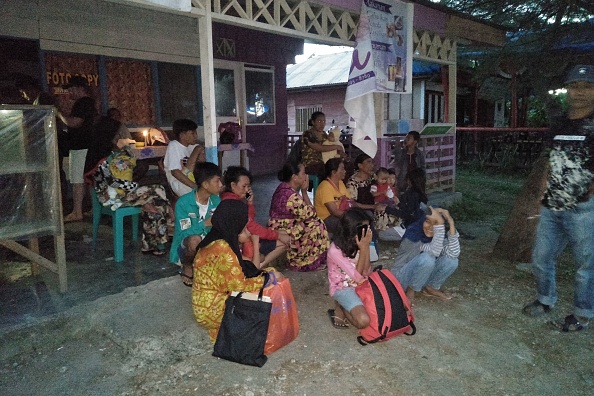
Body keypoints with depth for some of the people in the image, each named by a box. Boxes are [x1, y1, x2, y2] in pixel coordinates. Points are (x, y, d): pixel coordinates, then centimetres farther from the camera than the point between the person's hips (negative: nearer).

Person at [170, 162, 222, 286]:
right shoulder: (183, 203, -21)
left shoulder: (216, 199, -5)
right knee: (195, 240, -38)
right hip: (186, 247, -5)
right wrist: (206, 223, -36)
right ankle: (187, 268, -5)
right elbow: (183, 233, -26)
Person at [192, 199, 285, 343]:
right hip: (212, 309, -9)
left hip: (212, 299, 9)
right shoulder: (223, 250, -26)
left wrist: (269, 272, 0)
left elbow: (238, 274, 8)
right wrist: (269, 278, -11)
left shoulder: (217, 242, 3)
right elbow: (239, 286, -22)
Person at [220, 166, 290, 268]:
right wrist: (278, 235, -17)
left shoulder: (236, 198, 11)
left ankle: (259, 266, 2)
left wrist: (250, 203, -2)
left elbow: (250, 220, 15)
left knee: (283, 234, 9)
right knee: (283, 242, -10)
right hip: (239, 244, -10)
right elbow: (251, 226, -23)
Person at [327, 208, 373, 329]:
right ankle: (341, 309, 1)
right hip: (342, 288, -7)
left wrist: (366, 247, -18)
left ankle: (345, 305, 5)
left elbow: (366, 273, -9)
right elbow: (358, 276, -21)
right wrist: (363, 248, -25)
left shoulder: (358, 244, -4)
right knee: (363, 320, -29)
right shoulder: (335, 250, -23)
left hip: (361, 285, 7)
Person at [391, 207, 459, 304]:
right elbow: (435, 251, -37)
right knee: (427, 257, -34)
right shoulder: (412, 233, -24)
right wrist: (440, 223, -41)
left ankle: (431, 287, 4)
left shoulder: (440, 236, -8)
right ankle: (411, 290, -9)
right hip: (402, 277, -5)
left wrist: (451, 223, -32)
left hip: (423, 277, 5)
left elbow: (454, 253, -29)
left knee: (452, 260, -19)